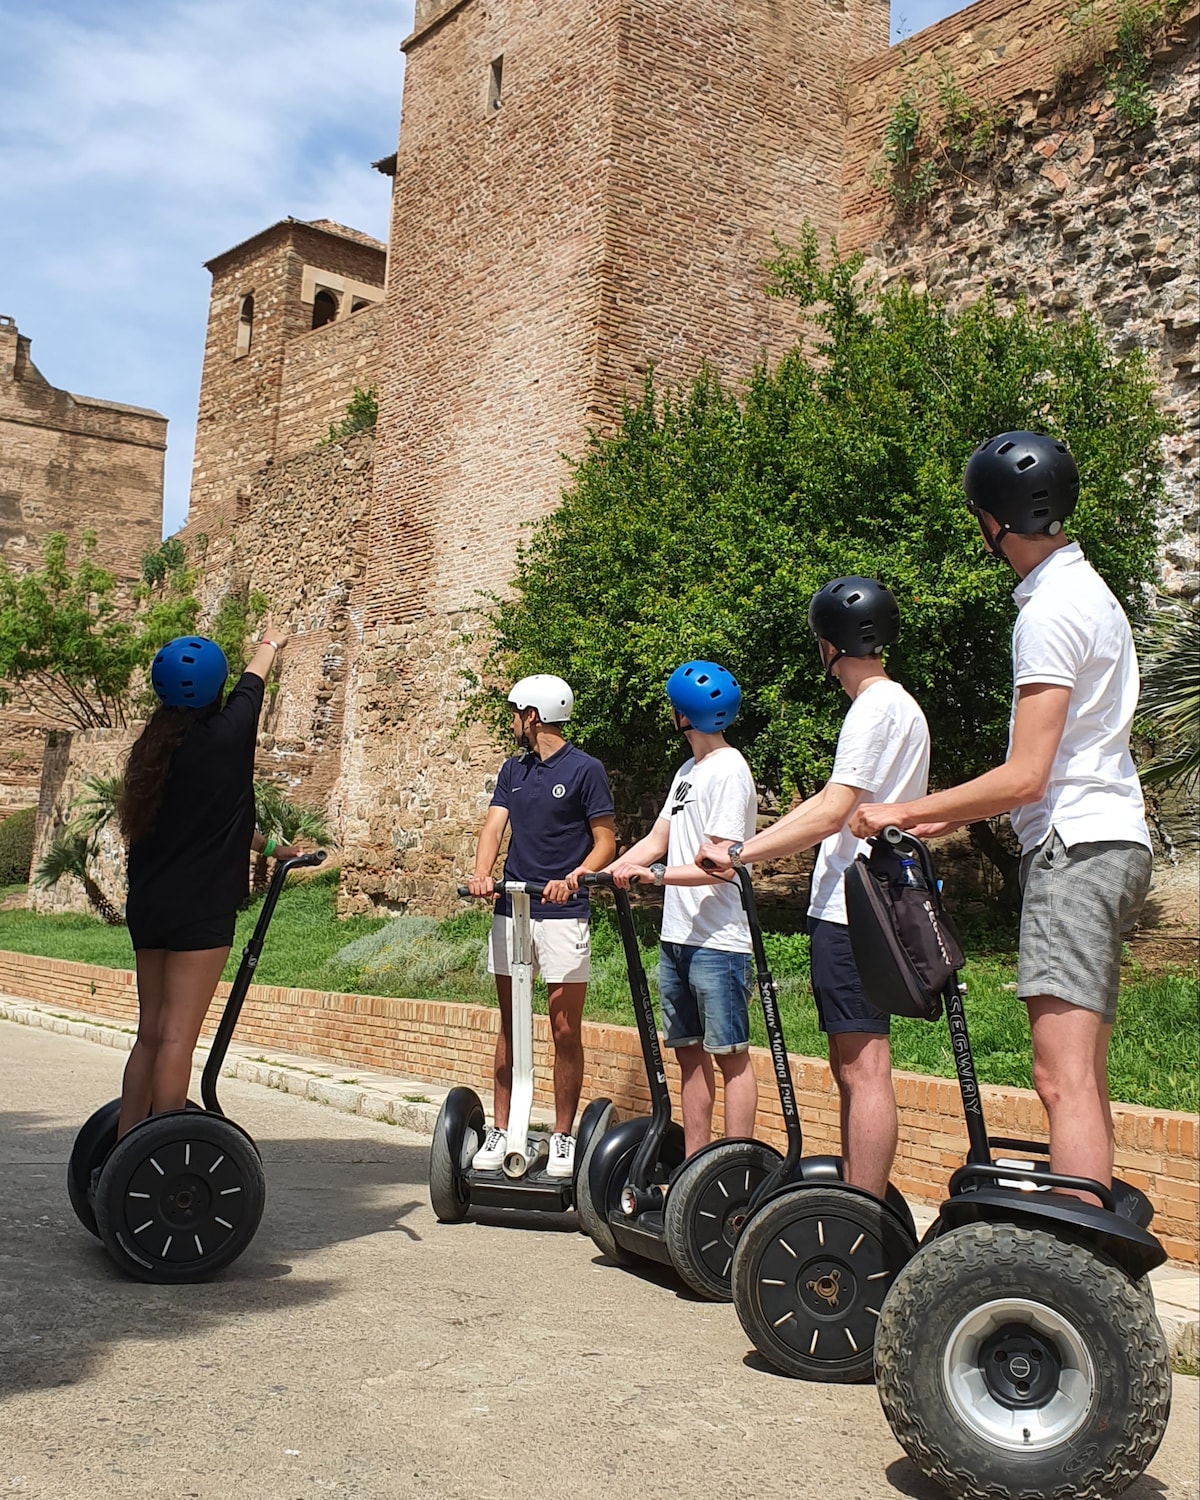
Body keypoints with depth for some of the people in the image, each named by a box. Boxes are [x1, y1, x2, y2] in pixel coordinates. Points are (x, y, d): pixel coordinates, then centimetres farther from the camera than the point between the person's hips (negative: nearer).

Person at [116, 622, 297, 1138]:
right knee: (178, 1037, -7)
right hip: (200, 907, -7)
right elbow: (251, 687, 12)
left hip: (148, 903, 8)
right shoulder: (224, 737, -9)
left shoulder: (155, 748, 11)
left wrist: (267, 845, 36)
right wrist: (270, 645, 33)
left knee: (150, 1034, 12)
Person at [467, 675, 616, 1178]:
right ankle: (500, 1131, 16)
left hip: (562, 913, -5)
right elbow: (493, 826, 3)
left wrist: (570, 879, -21)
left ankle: (563, 1136, 8)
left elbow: (606, 841, -4)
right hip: (511, 910, 6)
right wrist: (482, 874, -17)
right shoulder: (513, 770, 14)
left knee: (565, 1030, -2)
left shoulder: (585, 770, -3)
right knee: (509, 1024, 9)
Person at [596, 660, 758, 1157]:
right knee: (690, 1053, 11)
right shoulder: (688, 771, 17)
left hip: (717, 941, -9)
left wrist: (657, 874, -26)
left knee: (730, 1054, -3)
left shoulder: (728, 771, -11)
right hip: (676, 935, 9)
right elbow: (656, 841, 14)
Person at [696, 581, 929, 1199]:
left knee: (863, 1068, -10)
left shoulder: (876, 707, -11)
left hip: (852, 913, -11)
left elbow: (829, 814, -18)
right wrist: (746, 847, 23)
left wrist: (739, 854, -16)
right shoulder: (897, 704, 21)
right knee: (849, 1069, 13)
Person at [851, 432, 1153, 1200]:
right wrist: (957, 816, 20)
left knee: (1063, 1079, -14)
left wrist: (903, 813, -9)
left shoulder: (1050, 611, -13)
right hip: (1108, 840, 11)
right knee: (1084, 1078, 13)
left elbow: (1025, 777, -18)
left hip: (1075, 847, -11)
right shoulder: (1089, 591, 19)